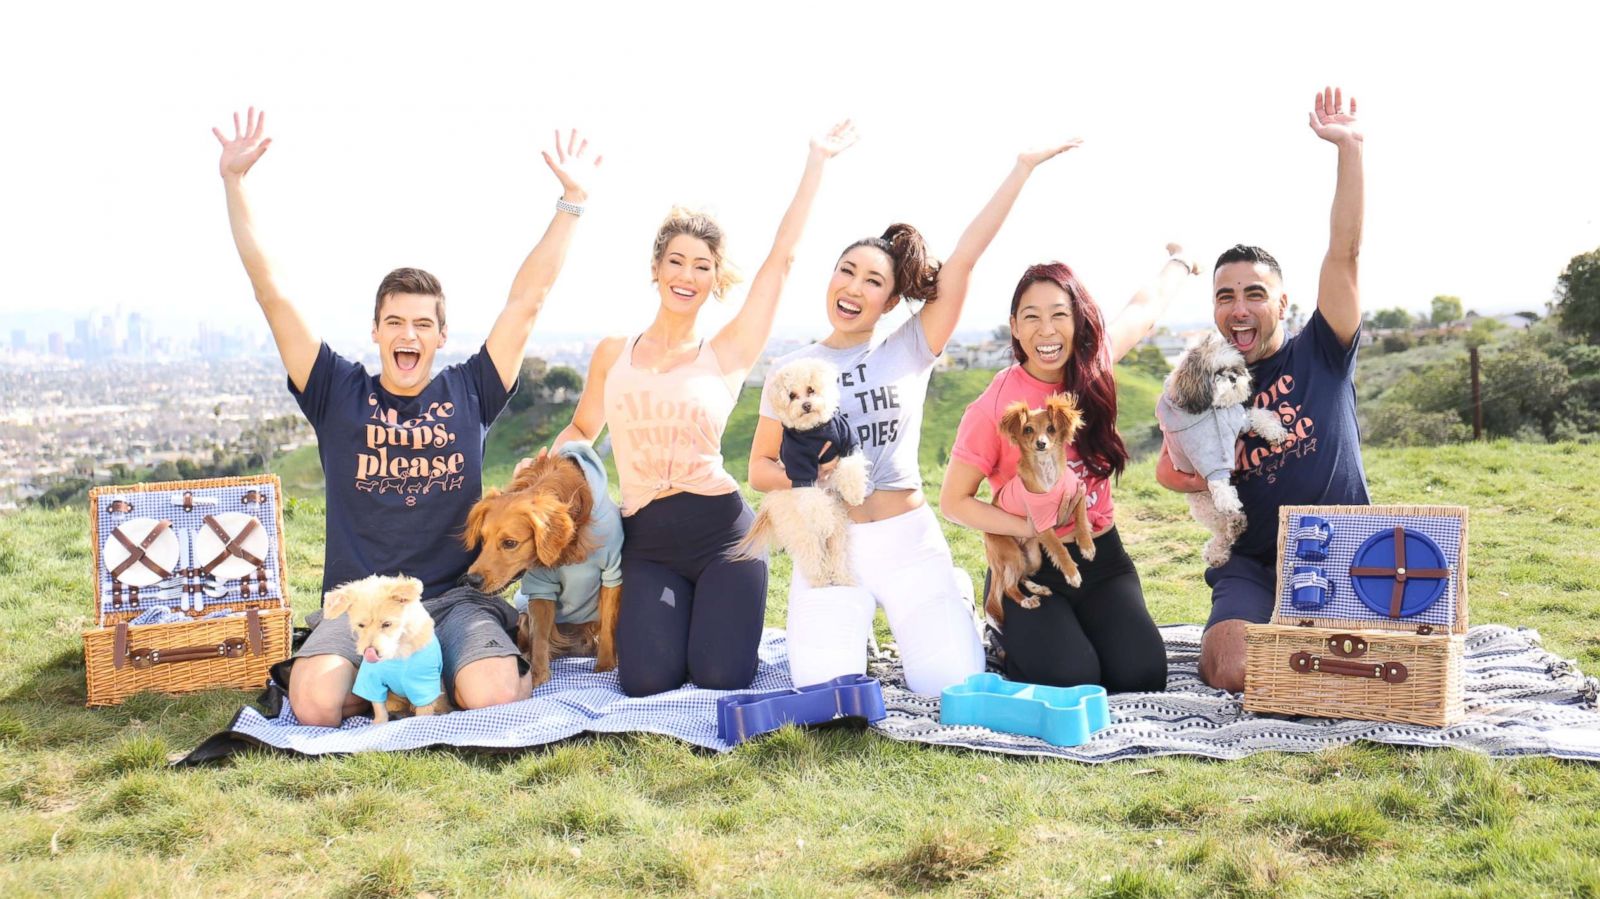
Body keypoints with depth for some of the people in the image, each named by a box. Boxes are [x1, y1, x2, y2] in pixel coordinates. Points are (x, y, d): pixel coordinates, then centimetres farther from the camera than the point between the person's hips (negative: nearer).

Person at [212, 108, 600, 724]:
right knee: (315, 706, -27)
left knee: (493, 700, -28)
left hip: (455, 598, 0)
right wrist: (234, 182, 2)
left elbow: (528, 298, 9)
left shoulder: (468, 392, 8)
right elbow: (272, 293, 4)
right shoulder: (339, 393, 7)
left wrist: (571, 200, 9)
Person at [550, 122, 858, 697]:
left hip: (721, 529, -1)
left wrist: (816, 161, -3)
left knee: (721, 679, -10)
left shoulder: (727, 354, 1)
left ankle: (714, 614, 27)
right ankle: (671, 612, 22)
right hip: (646, 540, 2)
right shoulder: (613, 354, 8)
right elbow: (580, 431, 22)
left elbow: (781, 256, -3)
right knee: (647, 681, -14)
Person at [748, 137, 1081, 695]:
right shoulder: (791, 371, 4)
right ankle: (842, 627, 20)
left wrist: (1023, 168, -8)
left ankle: (949, 599, 24)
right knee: (825, 691, -16)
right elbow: (760, 468, 7)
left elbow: (964, 258, -4)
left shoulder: (908, 352, 2)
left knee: (952, 684, -10)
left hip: (908, 542, 0)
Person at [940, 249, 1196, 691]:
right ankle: (1008, 638, 10)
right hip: (1030, 567, -3)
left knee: (1143, 675, -16)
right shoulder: (993, 408, -16)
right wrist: (1031, 529, -19)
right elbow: (954, 501, -9)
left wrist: (1178, 260, 36)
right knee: (1071, 680, -23)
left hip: (1101, 558, 4)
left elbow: (1145, 308, 17)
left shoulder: (1092, 361, -4)